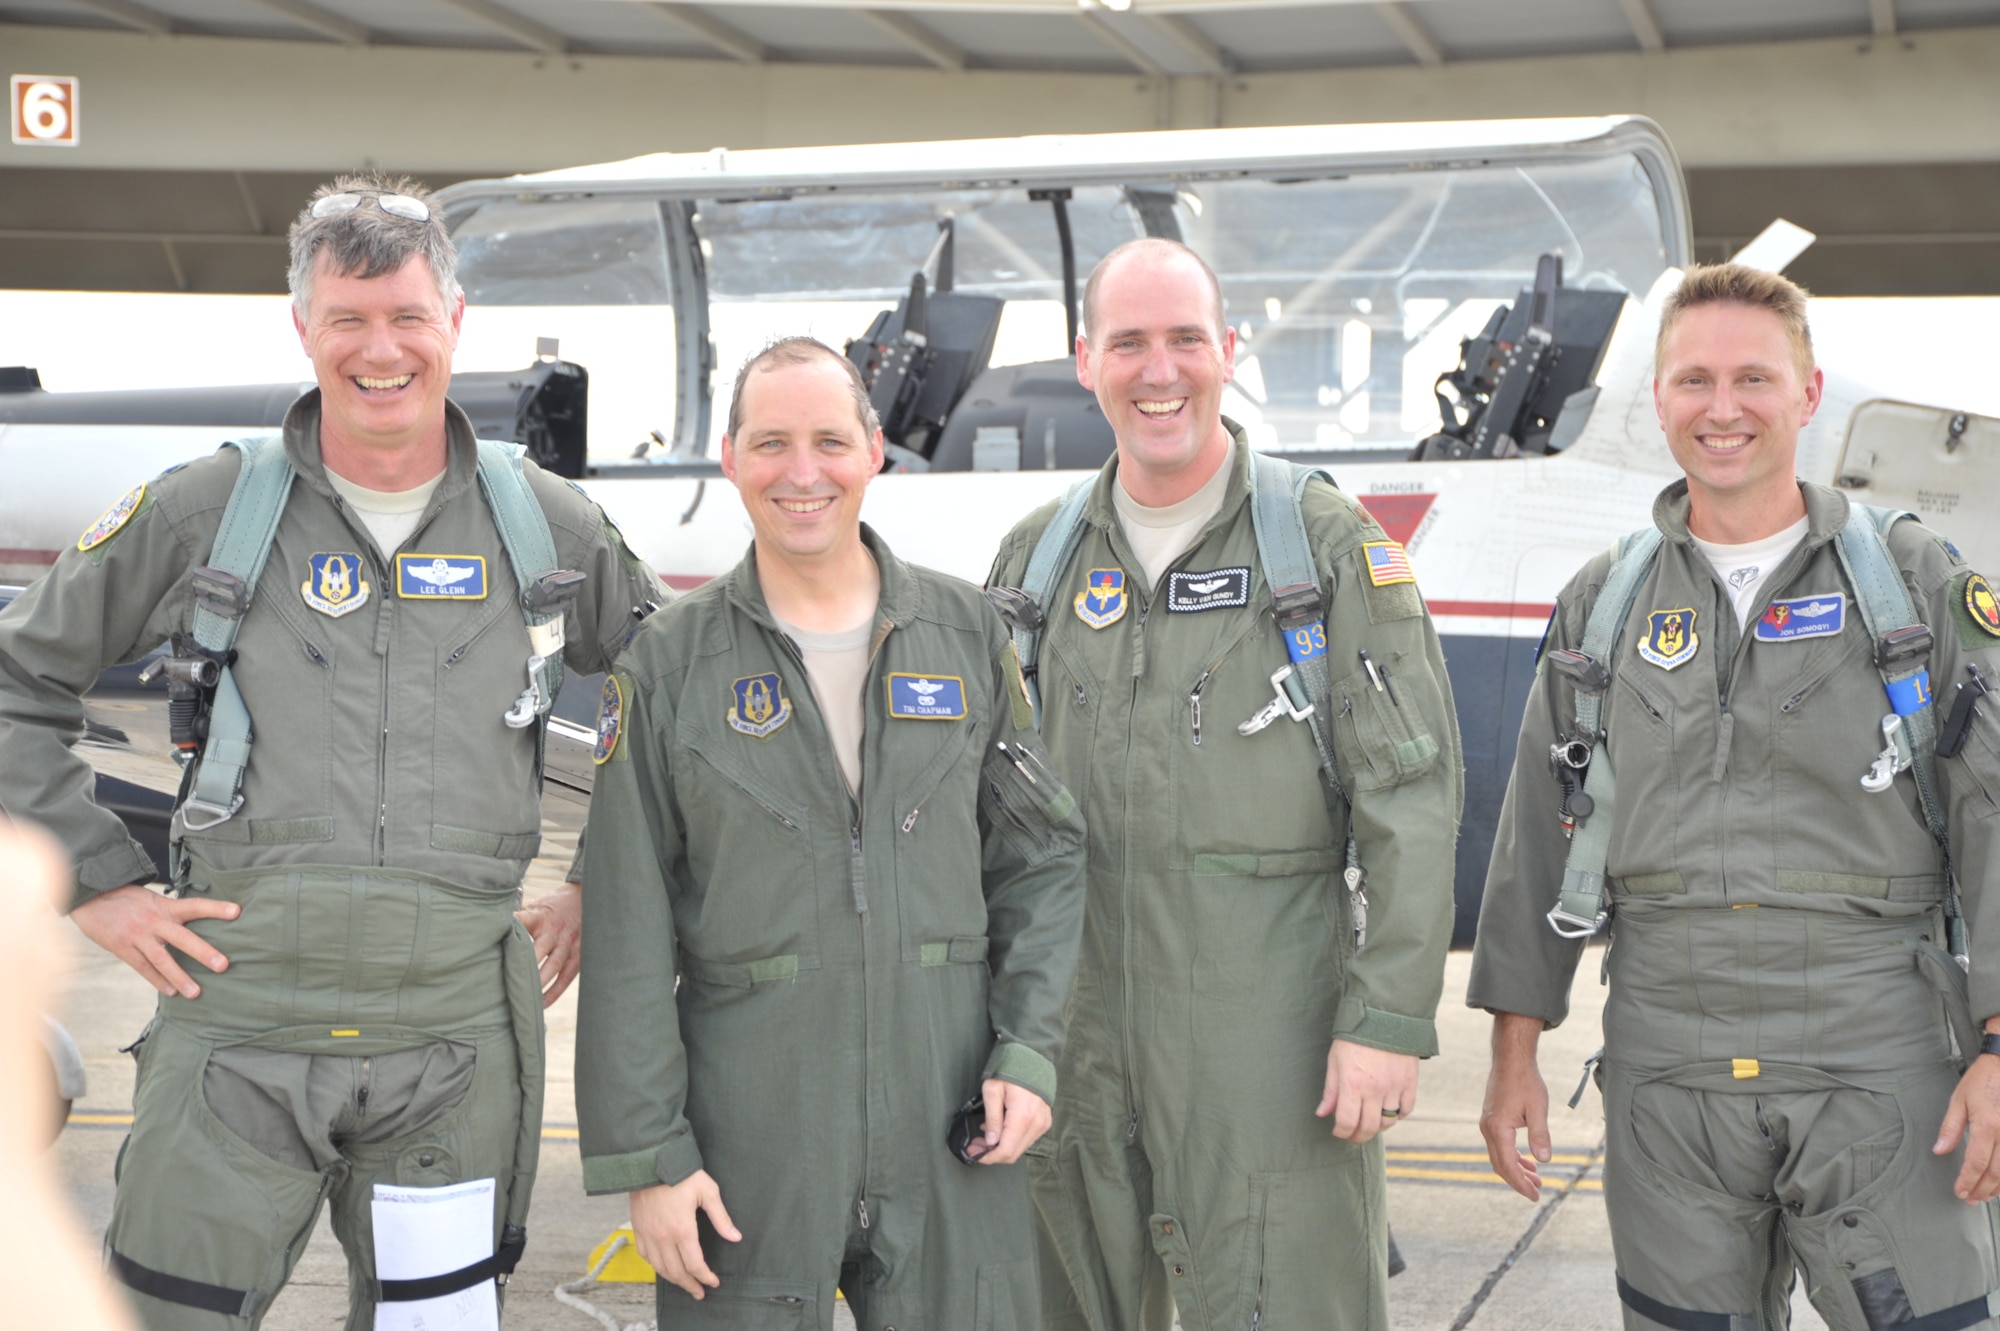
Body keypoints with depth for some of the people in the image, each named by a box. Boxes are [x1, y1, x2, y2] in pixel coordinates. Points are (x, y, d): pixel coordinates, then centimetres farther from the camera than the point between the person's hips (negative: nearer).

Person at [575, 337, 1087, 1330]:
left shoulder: (965, 634, 7)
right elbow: (627, 935, 0)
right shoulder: (670, 663, 1)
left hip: (950, 1128, 2)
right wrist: (645, 1156, -5)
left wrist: (1029, 1050, -2)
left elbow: (1040, 858, 10)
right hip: (750, 1130, -1)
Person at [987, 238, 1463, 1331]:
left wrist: (1389, 1021, -12)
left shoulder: (1331, 545, -2)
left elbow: (1412, 800, -6)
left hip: (1269, 1037, -4)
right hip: (1074, 1042, 4)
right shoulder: (1038, 559, 10)